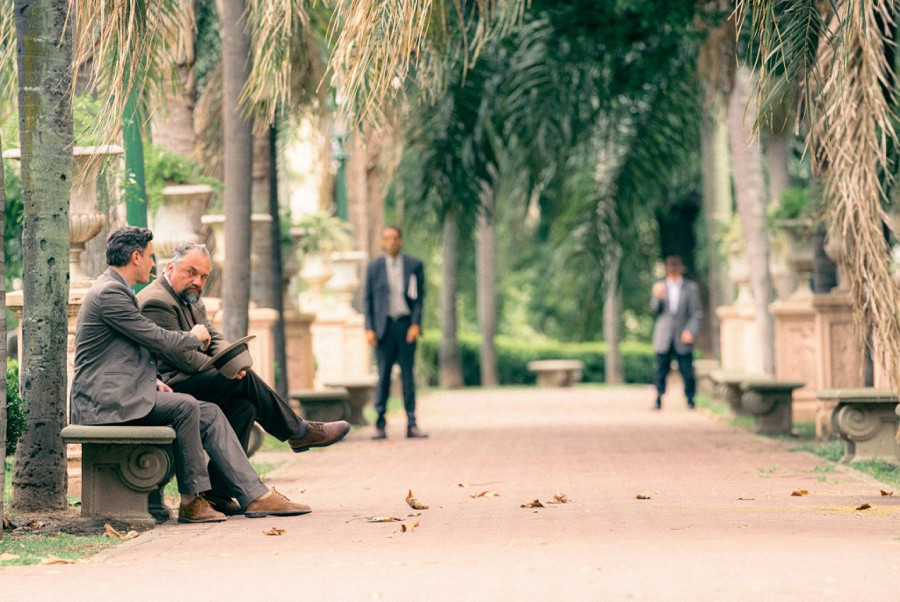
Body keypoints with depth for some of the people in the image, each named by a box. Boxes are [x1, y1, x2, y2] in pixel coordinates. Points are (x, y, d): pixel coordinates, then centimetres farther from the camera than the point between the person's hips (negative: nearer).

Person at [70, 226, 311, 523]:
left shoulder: (116, 290, 20)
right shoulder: (108, 293, -15)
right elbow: (156, 339, -15)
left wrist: (153, 380, 8)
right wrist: (195, 337, 4)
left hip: (125, 393, 10)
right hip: (105, 400, -10)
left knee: (210, 413, -1)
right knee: (185, 407, -27)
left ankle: (255, 496, -7)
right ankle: (192, 500, -16)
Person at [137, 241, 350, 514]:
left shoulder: (191, 300, 20)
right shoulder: (156, 302, -14)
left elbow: (214, 338, 16)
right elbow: (181, 356, -20)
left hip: (186, 381, 10)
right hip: (166, 386, -10)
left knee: (243, 406, -12)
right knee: (245, 379, -20)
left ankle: (217, 493, -14)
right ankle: (298, 432, -3)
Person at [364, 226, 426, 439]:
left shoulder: (414, 265, 8)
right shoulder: (374, 267, 9)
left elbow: (419, 297, 5)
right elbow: (368, 299, 8)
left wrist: (416, 324, -7)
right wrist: (369, 329, -1)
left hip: (406, 325, 0)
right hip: (384, 326, 0)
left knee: (408, 375, 0)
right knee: (383, 375, -2)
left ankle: (412, 425, 1)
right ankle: (380, 425, 1)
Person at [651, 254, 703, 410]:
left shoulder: (691, 288, 4)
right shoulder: (660, 286, 10)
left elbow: (697, 313, 3)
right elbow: (654, 310, 6)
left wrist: (691, 331, -11)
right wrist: (657, 297, -14)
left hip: (683, 337, -1)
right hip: (664, 337, 1)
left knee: (687, 370, -3)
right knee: (661, 368, -2)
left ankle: (690, 399, 10)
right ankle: (659, 399, 6)